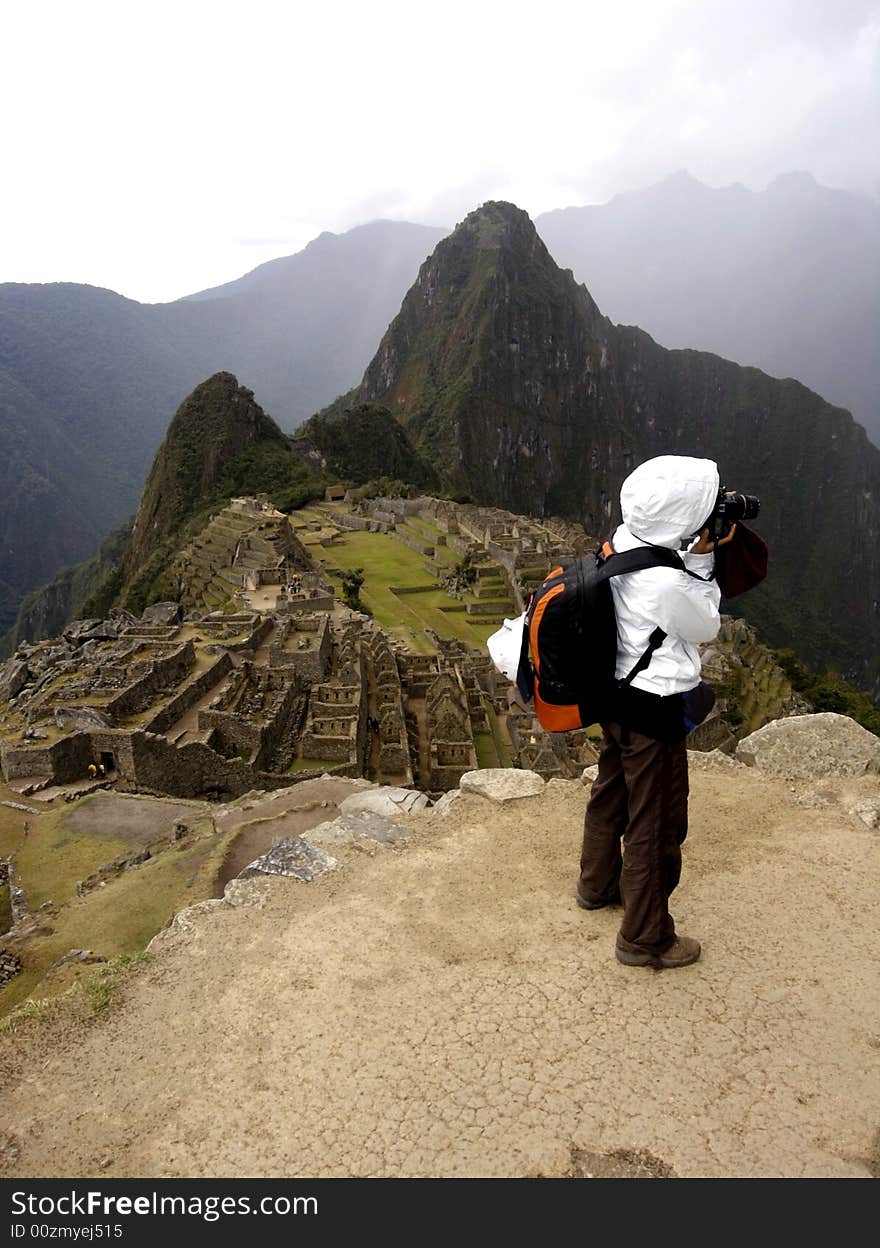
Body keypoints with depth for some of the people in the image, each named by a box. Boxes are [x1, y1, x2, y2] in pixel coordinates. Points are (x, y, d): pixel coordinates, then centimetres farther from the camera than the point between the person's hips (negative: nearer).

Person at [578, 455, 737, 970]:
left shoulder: (624, 541, -6)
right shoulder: (668, 583, -31)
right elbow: (707, 627, -11)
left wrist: (699, 555, -5)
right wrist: (705, 560, -13)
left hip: (617, 695, 9)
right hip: (653, 710, -9)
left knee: (611, 792, 26)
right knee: (657, 824, 8)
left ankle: (598, 884, 49)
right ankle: (645, 938, 26)